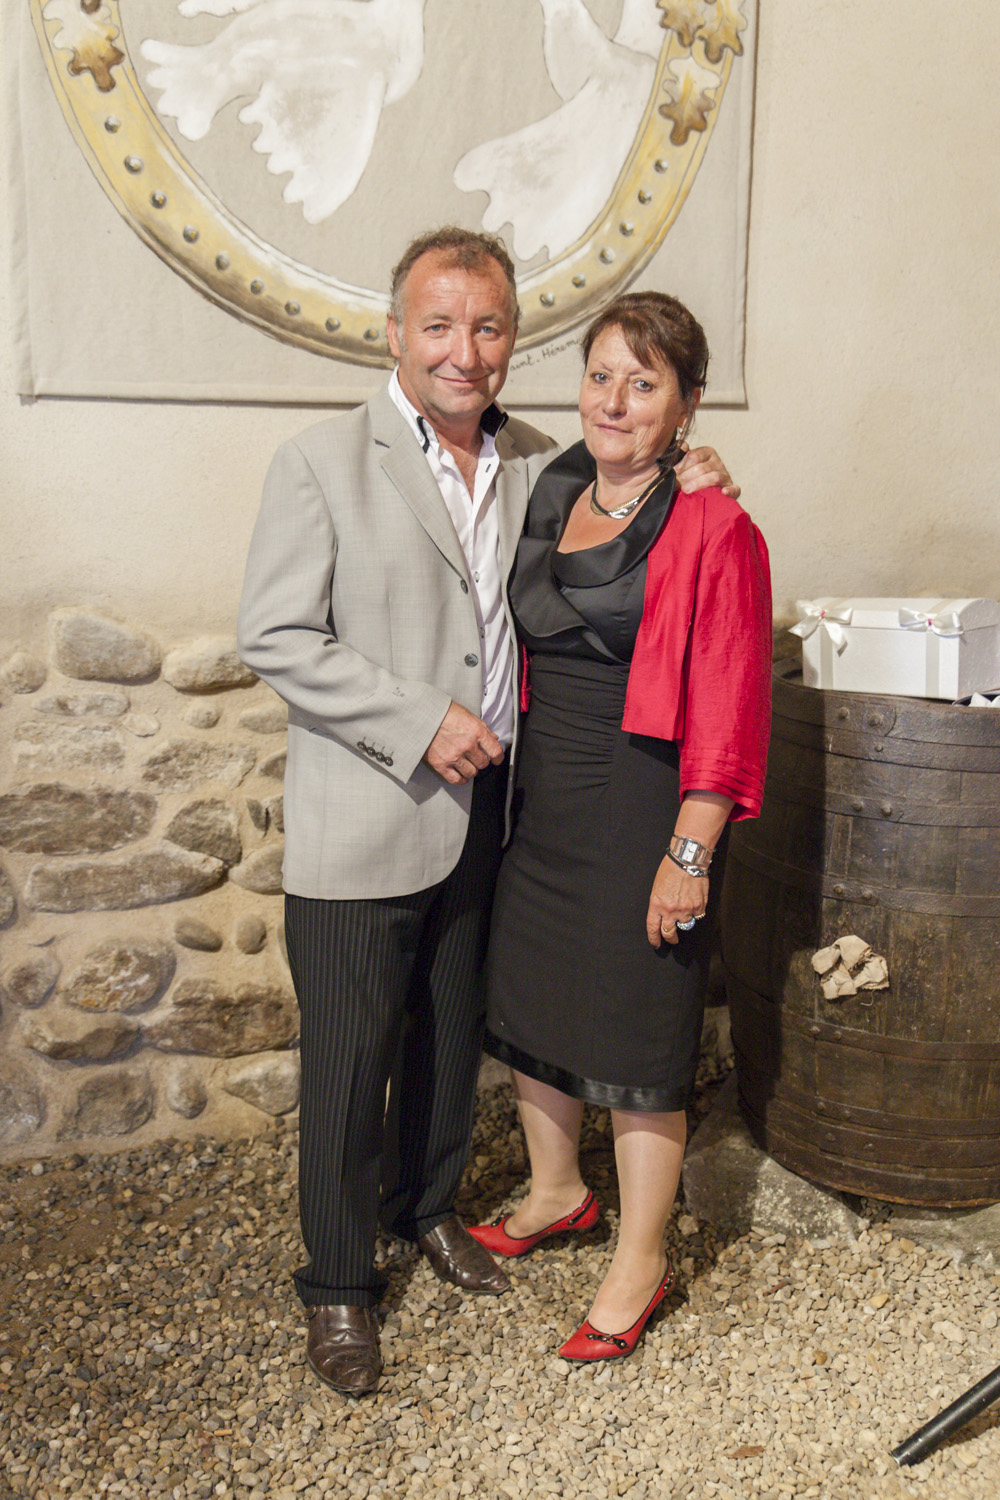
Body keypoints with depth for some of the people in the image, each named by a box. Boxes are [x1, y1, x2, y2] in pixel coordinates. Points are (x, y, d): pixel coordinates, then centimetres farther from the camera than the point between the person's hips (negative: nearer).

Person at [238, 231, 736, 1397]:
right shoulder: (320, 463, -9)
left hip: (487, 814, 5)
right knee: (349, 1061, 6)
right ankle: (337, 1282, 26)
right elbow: (274, 639, -13)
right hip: (362, 828, -5)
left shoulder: (540, 465, 7)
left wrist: (679, 491, -1)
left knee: (453, 1036, 21)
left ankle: (426, 1203, 44)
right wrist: (420, 721, -18)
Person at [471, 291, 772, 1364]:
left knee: (634, 1034, 4)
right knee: (528, 1003, 18)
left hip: (640, 812, -7)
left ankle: (640, 1259, 24)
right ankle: (556, 1192, 42)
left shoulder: (714, 531, -11)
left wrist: (688, 854, -16)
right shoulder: (547, 503, 8)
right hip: (538, 802, 7)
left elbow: (725, 713, -14)